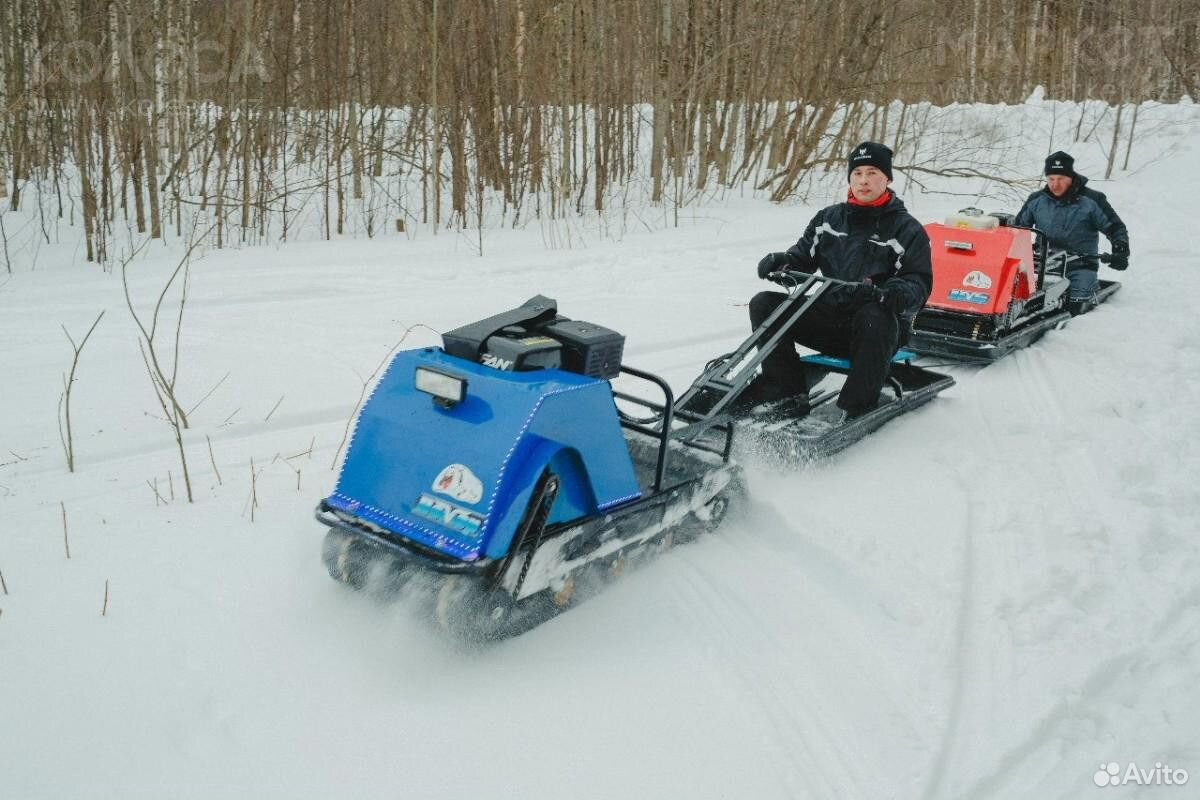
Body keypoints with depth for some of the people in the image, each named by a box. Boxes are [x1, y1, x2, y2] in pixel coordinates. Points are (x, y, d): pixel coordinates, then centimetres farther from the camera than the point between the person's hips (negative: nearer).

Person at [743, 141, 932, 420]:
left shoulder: (907, 229, 0)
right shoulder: (828, 218, 12)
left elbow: (920, 284, -6)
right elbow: (803, 256, 14)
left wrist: (891, 293, -30)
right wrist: (779, 261, -11)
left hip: (882, 324, -4)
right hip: (830, 315, 5)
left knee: (873, 316, -41)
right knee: (763, 303, -10)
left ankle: (857, 407, -31)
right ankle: (788, 388, -9)